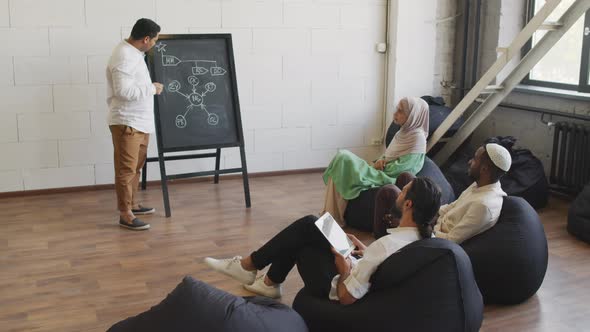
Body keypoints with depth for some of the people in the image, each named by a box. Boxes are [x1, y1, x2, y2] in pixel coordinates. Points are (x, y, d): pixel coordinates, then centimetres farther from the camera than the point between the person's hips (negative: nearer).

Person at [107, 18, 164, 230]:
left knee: (136, 166, 18)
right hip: (126, 123, -10)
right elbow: (124, 90, -28)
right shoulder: (124, 56, -20)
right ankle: (125, 215, -1)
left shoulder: (134, 53, 13)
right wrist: (152, 88, -18)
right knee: (126, 169, -5)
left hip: (140, 122, 10)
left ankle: (132, 204, 30)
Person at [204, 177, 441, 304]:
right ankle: (269, 282, 25)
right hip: (364, 276, 8)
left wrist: (345, 268, -14)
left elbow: (347, 296, -31)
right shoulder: (425, 236, -10)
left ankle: (248, 267, 24)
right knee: (308, 224, 10)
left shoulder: (387, 244, -35)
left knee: (298, 240, 5)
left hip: (339, 289, -8)